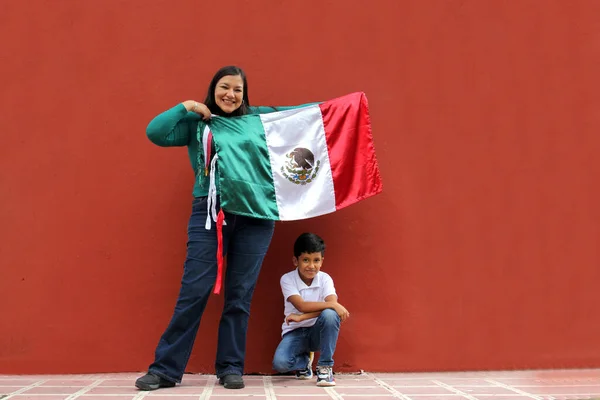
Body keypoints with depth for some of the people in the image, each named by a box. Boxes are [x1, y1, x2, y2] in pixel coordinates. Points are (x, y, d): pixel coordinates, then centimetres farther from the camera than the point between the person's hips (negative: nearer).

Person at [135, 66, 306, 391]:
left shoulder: (259, 117, 13)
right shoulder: (196, 123, 10)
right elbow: (155, 133, -2)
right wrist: (186, 107, -1)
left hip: (255, 214, 2)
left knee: (240, 294, 5)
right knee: (194, 291, -4)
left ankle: (231, 368, 15)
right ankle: (166, 369, 5)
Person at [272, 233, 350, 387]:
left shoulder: (325, 279, -8)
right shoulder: (287, 279, -12)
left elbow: (332, 306, -25)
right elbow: (301, 305, -26)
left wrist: (301, 317, -31)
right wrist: (333, 305, -34)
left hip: (318, 332, 1)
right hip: (294, 332, 0)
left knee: (330, 315, -34)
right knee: (279, 363, -30)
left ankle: (325, 366, -15)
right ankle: (304, 361, 9)